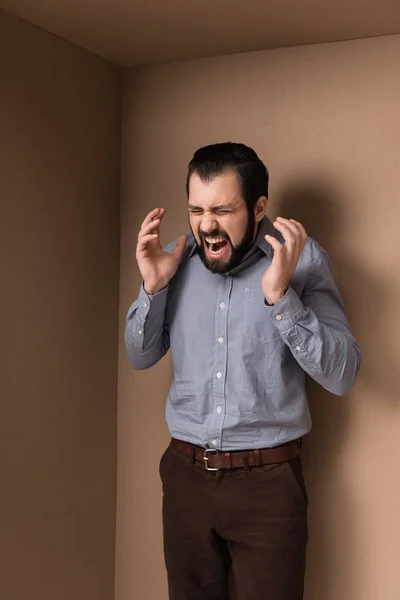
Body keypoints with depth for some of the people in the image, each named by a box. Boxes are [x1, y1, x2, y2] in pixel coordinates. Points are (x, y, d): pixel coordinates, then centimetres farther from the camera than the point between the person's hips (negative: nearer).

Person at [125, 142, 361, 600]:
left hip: (267, 479, -3)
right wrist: (153, 287, -9)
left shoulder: (302, 258, -11)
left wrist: (280, 296, -27)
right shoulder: (177, 258, 0)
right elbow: (140, 357, 8)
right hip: (185, 472, 4)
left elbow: (341, 375, -15)